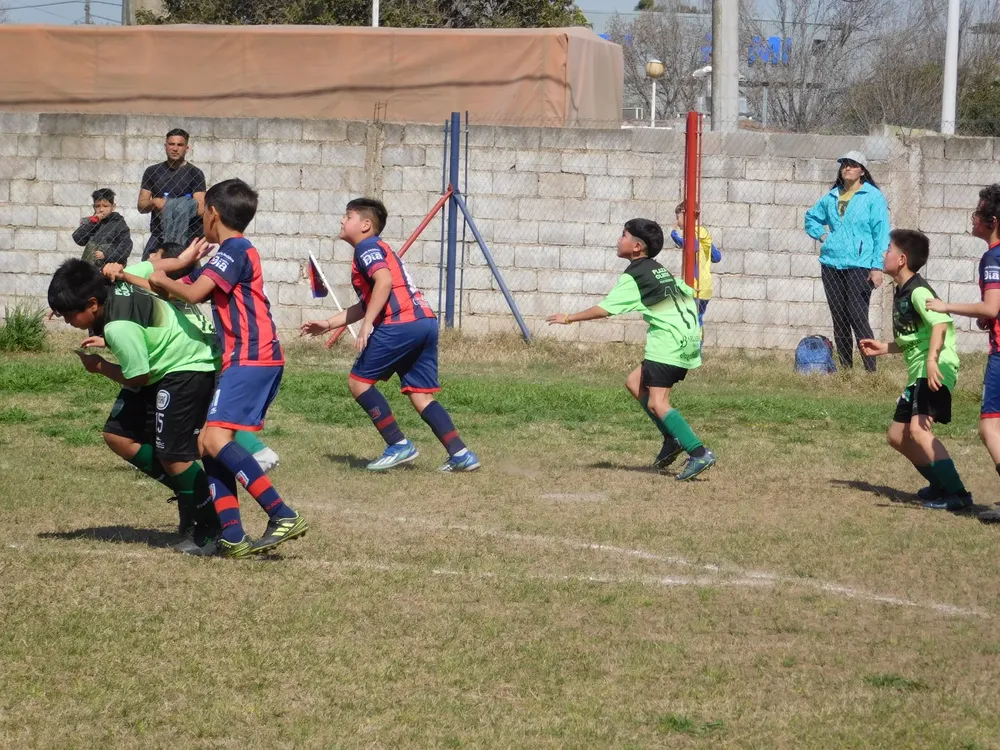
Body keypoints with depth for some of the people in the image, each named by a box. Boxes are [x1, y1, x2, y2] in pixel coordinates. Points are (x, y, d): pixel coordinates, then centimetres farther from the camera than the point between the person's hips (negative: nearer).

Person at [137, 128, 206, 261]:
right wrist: (154, 203, -12)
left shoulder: (195, 174, 4)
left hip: (187, 235, -3)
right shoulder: (152, 172, 13)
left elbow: (200, 209, -4)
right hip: (159, 234, 3)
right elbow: (141, 206, 10)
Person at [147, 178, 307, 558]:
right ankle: (232, 537, -3)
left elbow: (192, 294, -17)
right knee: (209, 444, 5)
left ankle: (283, 515, -27)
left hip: (251, 359, -10)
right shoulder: (227, 255, 24)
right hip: (248, 361, 10)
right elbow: (177, 290, 25)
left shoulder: (235, 250, -6)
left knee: (215, 439, -21)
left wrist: (163, 281, 1)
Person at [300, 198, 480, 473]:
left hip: (400, 324, -9)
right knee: (420, 395, 10)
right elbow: (366, 304, 35)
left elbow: (384, 281, -18)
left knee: (359, 381, 1)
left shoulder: (366, 248, 2)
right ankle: (461, 454, 0)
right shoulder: (380, 250, 31)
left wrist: (367, 324, -19)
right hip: (426, 321, 9)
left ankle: (399, 445, -3)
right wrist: (329, 324, 35)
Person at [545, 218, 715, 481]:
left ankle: (699, 454, -25)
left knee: (657, 403, -14)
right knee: (635, 382, 16)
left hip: (669, 342, -9)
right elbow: (688, 293, 24)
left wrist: (568, 319, -4)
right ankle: (673, 439, 10)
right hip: (686, 339, 9)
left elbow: (604, 309, -13)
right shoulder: (660, 270, 19)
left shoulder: (633, 277, -7)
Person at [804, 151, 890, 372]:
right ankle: (845, 369, 12)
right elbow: (811, 217, 33)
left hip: (859, 266, -6)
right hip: (831, 264, 6)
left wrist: (877, 267, -13)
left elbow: (881, 233, -6)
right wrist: (821, 234, 13)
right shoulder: (832, 197, 14)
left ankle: (871, 370, -12)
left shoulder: (873, 197, -2)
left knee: (857, 317, -14)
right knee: (839, 320, 7)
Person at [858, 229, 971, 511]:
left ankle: (958, 494, -24)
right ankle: (941, 485, 25)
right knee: (897, 435, 15)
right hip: (917, 374, 11)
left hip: (936, 371, -11)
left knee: (918, 429, -25)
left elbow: (940, 323, -29)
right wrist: (883, 348, 26)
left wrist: (932, 360, -39)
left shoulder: (918, 291, -13)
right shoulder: (901, 292, 18)